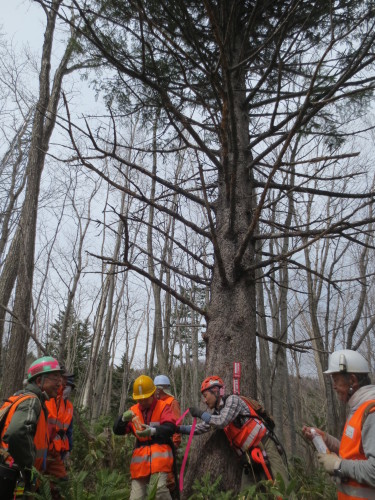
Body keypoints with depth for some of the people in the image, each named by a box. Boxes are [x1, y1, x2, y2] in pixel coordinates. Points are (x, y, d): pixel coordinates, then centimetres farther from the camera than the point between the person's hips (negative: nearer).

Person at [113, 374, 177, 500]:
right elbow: (117, 431, 4)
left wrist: (153, 431, -34)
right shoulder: (134, 410, 10)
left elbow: (170, 428, -14)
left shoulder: (162, 406, 0)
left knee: (158, 489, -23)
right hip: (140, 457, 4)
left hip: (159, 454, -4)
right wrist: (123, 418, -19)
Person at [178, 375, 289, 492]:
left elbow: (222, 422, -24)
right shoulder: (217, 412, 13)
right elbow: (201, 428, 18)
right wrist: (179, 428, 12)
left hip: (265, 447, -8)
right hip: (249, 457, 8)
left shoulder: (232, 399, -11)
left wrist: (200, 413, -13)